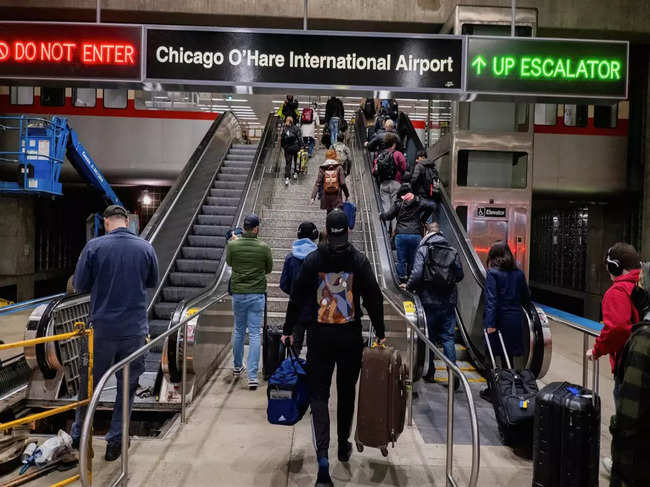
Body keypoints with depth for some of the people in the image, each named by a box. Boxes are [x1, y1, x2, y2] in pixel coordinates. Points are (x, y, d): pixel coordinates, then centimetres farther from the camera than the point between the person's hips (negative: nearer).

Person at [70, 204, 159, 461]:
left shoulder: (94, 246, -8)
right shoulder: (146, 247, -3)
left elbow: (80, 285, -1)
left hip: (101, 327, 0)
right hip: (135, 329, 1)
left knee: (89, 383, 17)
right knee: (127, 386, 13)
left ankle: (79, 436, 32)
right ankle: (115, 440, 19)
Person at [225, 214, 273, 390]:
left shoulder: (232, 245, -7)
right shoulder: (264, 247, -10)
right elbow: (269, 269, 4)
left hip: (238, 293, 2)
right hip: (257, 294, -2)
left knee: (238, 331, 20)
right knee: (254, 334, 2)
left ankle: (237, 368, 35)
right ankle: (252, 376, -1)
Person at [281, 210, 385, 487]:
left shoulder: (312, 260, -4)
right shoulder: (359, 261, -5)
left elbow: (297, 297, -1)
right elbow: (373, 298, -5)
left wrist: (288, 329, 9)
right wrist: (380, 333, 5)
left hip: (319, 336, 0)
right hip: (351, 336, 1)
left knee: (319, 394, 4)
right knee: (347, 392, 18)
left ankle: (323, 459, -6)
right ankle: (343, 446, 35)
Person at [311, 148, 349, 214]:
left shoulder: (322, 168, -1)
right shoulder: (339, 167, -4)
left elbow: (317, 183, -6)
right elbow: (343, 183, -7)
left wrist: (313, 197, -6)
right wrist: (347, 195, 5)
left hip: (326, 197, 2)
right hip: (336, 197, -2)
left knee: (329, 213, 18)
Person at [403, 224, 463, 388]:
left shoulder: (423, 249, -7)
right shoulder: (452, 251, 4)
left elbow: (417, 274, -17)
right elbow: (460, 275, 5)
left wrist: (409, 286, 0)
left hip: (429, 301, -3)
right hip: (449, 302, 3)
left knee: (428, 337, 10)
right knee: (448, 338, 7)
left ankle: (429, 373, 18)